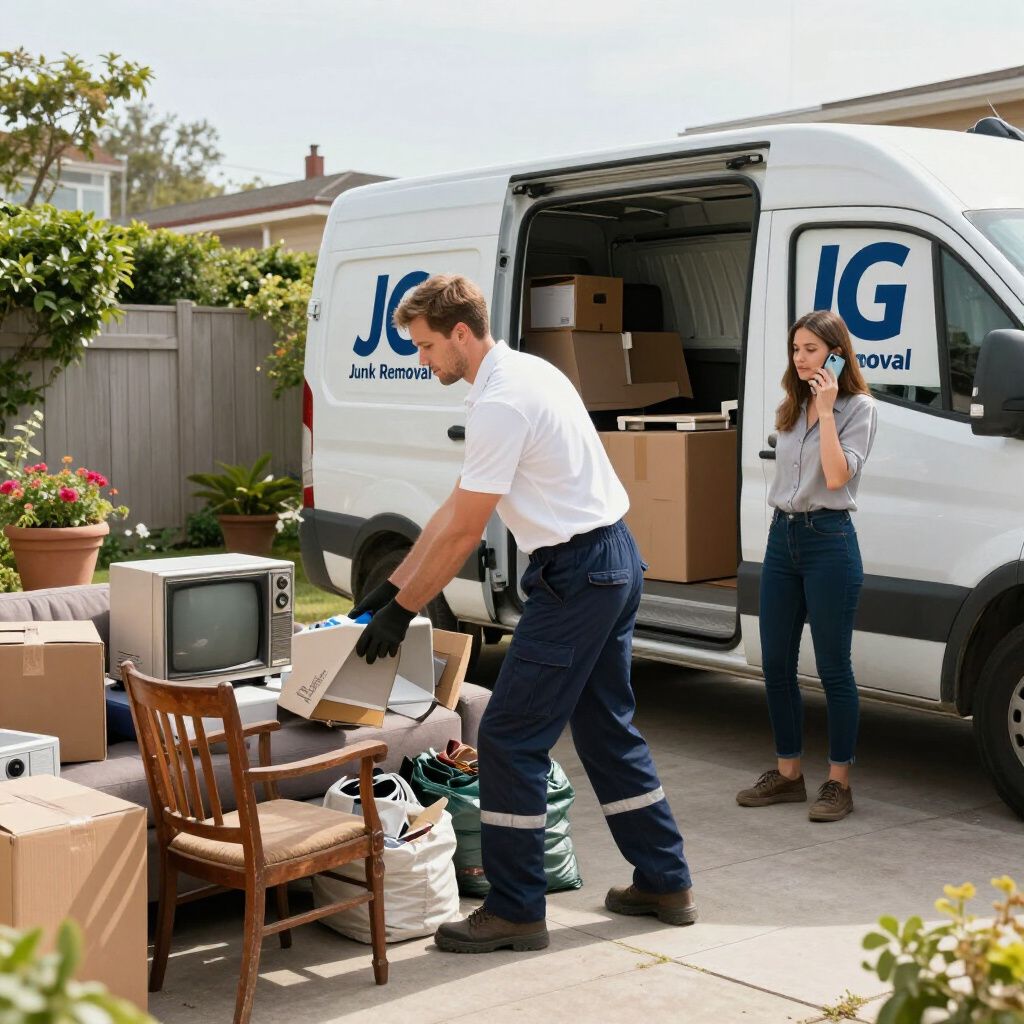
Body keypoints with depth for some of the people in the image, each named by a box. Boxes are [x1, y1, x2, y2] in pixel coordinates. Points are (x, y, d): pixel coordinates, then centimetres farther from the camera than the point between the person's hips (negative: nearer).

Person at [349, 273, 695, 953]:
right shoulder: (525, 374, 14)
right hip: (616, 563, 11)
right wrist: (391, 586, 14)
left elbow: (463, 532, -17)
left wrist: (400, 613, -8)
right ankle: (666, 883, 27)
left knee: (511, 739, -3)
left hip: (576, 574, -11)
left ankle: (515, 911, 4)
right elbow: (457, 506, 15)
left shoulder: (501, 403, -18)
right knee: (607, 728, 18)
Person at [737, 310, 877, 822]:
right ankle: (787, 773, 22)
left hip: (829, 539, -7)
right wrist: (783, 524, 10)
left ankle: (838, 782, 9)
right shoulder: (791, 409, 13)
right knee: (775, 664, 10)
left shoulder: (858, 408, -6)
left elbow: (836, 476, -17)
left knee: (833, 668, -1)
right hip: (781, 536, 7)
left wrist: (826, 409, -16)